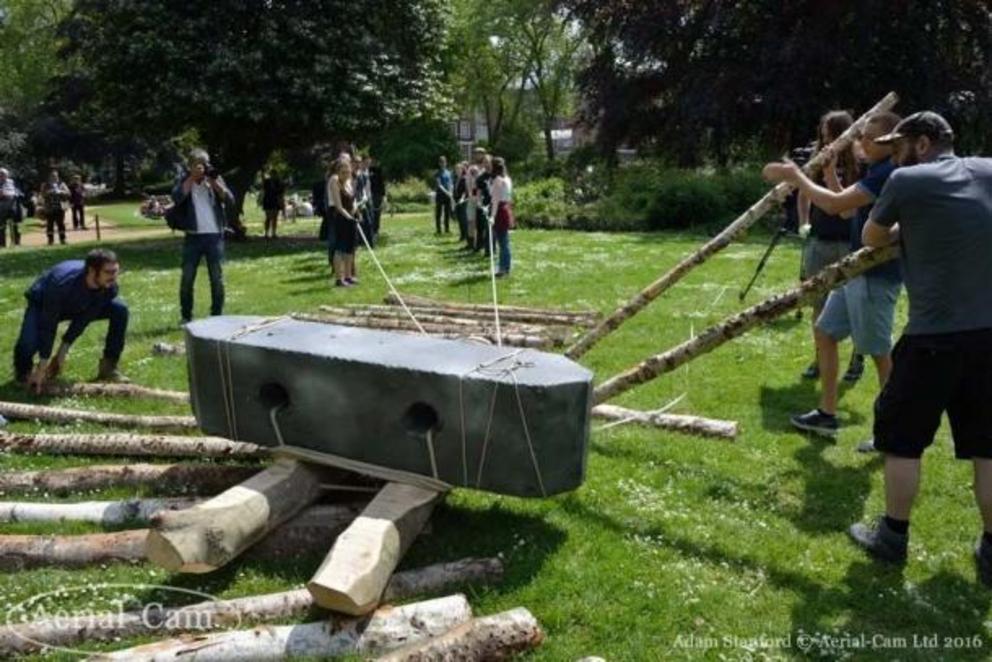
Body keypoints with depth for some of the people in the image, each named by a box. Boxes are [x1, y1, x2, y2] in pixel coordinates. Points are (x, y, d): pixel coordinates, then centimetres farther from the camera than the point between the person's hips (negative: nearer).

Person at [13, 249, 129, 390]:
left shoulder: (109, 287, -29)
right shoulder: (63, 283, -42)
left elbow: (85, 318, -19)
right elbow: (48, 325, -36)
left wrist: (65, 348, -21)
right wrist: (42, 367, -34)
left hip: (78, 307, 4)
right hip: (42, 304, -4)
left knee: (120, 309, -21)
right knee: (28, 343, -32)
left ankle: (108, 368, -10)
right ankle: (23, 371, 8)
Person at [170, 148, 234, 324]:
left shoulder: (214, 178, 7)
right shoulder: (184, 180, 5)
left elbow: (229, 199, -5)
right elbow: (177, 197, -14)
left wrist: (214, 181, -14)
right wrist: (192, 177, -14)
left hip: (215, 235, 1)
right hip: (193, 236, 0)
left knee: (217, 277, 5)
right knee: (187, 277, 2)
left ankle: (217, 315, 14)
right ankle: (186, 316, 13)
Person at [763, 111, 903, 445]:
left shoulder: (891, 173, -18)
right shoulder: (878, 172, 14)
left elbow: (835, 205, -26)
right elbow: (844, 209, 19)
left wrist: (796, 177, -16)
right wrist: (829, 173, 7)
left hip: (876, 276, -11)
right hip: (856, 271, 11)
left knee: (880, 352, -2)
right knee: (825, 332, 14)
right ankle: (827, 414, 23)